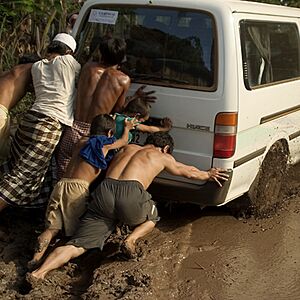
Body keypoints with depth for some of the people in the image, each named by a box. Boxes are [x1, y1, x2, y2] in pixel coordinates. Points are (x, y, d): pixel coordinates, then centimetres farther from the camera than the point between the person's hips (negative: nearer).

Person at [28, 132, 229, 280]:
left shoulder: (127, 148, 34)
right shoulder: (162, 156, 25)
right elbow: (188, 172, 41)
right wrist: (208, 175, 60)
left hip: (104, 190, 3)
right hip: (131, 194, -3)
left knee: (78, 245, 1)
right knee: (152, 217, 31)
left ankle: (39, 273, -21)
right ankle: (131, 239, 2)